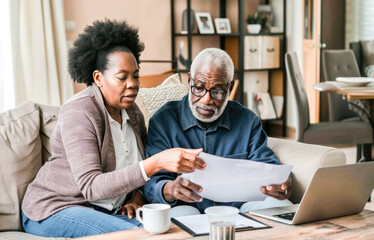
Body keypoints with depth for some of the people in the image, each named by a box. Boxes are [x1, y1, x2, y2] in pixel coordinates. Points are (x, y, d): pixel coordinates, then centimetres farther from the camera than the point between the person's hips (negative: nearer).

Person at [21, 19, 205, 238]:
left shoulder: (131, 111, 3)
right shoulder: (79, 114, -20)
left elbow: (145, 161, 17)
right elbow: (91, 187, -30)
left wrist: (138, 195, -6)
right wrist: (157, 163, -39)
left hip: (108, 210, 7)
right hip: (55, 211, -6)